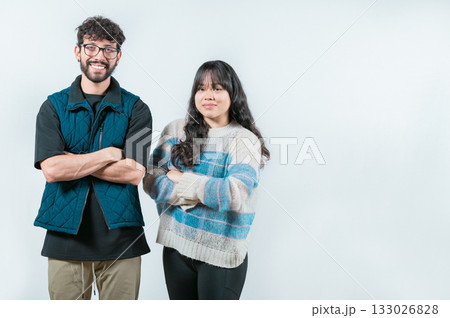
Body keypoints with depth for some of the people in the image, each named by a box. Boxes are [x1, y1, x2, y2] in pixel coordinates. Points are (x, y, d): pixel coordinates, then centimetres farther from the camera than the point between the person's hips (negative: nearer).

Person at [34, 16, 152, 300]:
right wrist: (110, 153, -10)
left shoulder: (136, 109, 2)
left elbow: (133, 172, -10)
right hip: (65, 238, 1)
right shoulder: (54, 107, 4)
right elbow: (52, 169, -10)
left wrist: (73, 161, -10)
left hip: (120, 239, 0)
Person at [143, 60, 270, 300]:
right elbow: (151, 181, -1)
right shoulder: (176, 131, 4)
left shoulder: (245, 140, -7)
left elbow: (234, 194, -20)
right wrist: (202, 192, -13)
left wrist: (182, 180, -11)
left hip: (221, 255, -3)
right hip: (176, 246, 4)